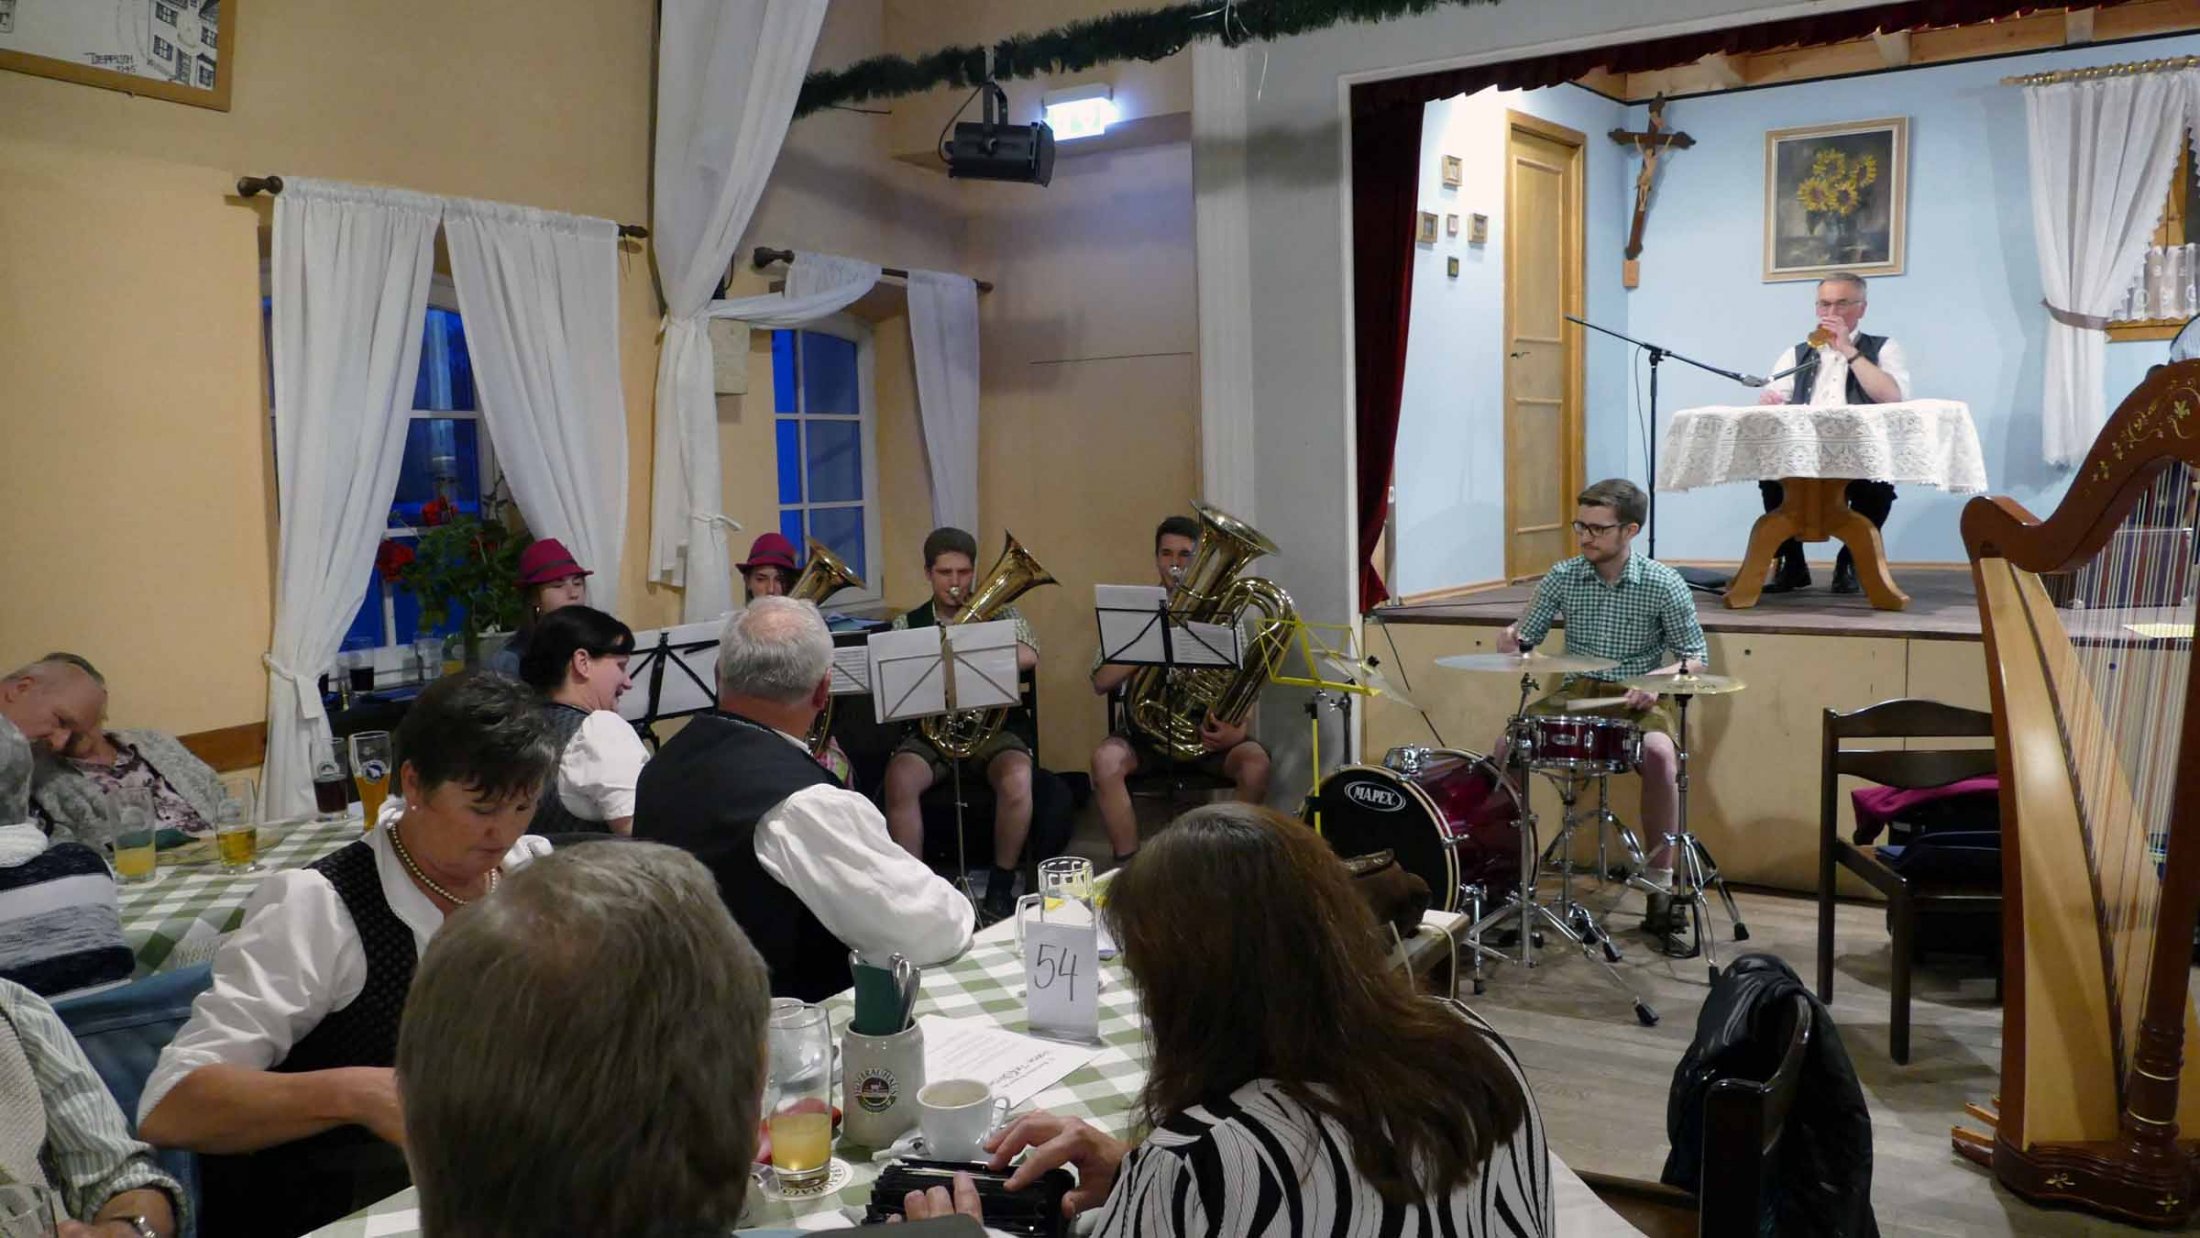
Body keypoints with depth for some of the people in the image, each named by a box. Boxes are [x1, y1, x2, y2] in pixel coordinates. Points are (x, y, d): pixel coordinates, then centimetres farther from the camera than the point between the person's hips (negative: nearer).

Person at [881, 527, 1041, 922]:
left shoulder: (1001, 615, 6)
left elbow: (1028, 657, -16)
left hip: (994, 726, -1)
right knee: (899, 779, -31)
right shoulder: (907, 625, 11)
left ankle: (1000, 888, -13)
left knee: (1017, 780, -33)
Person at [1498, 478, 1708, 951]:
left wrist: (1658, 677, -22)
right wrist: (1513, 638, -17)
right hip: (1575, 693, 3)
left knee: (1659, 753, -34)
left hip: (1637, 699, -3)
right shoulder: (1563, 576, -1)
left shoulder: (1663, 584, -8)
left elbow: (1697, 657, -3)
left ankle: (1660, 888, -23)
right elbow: (1529, 636, 7)